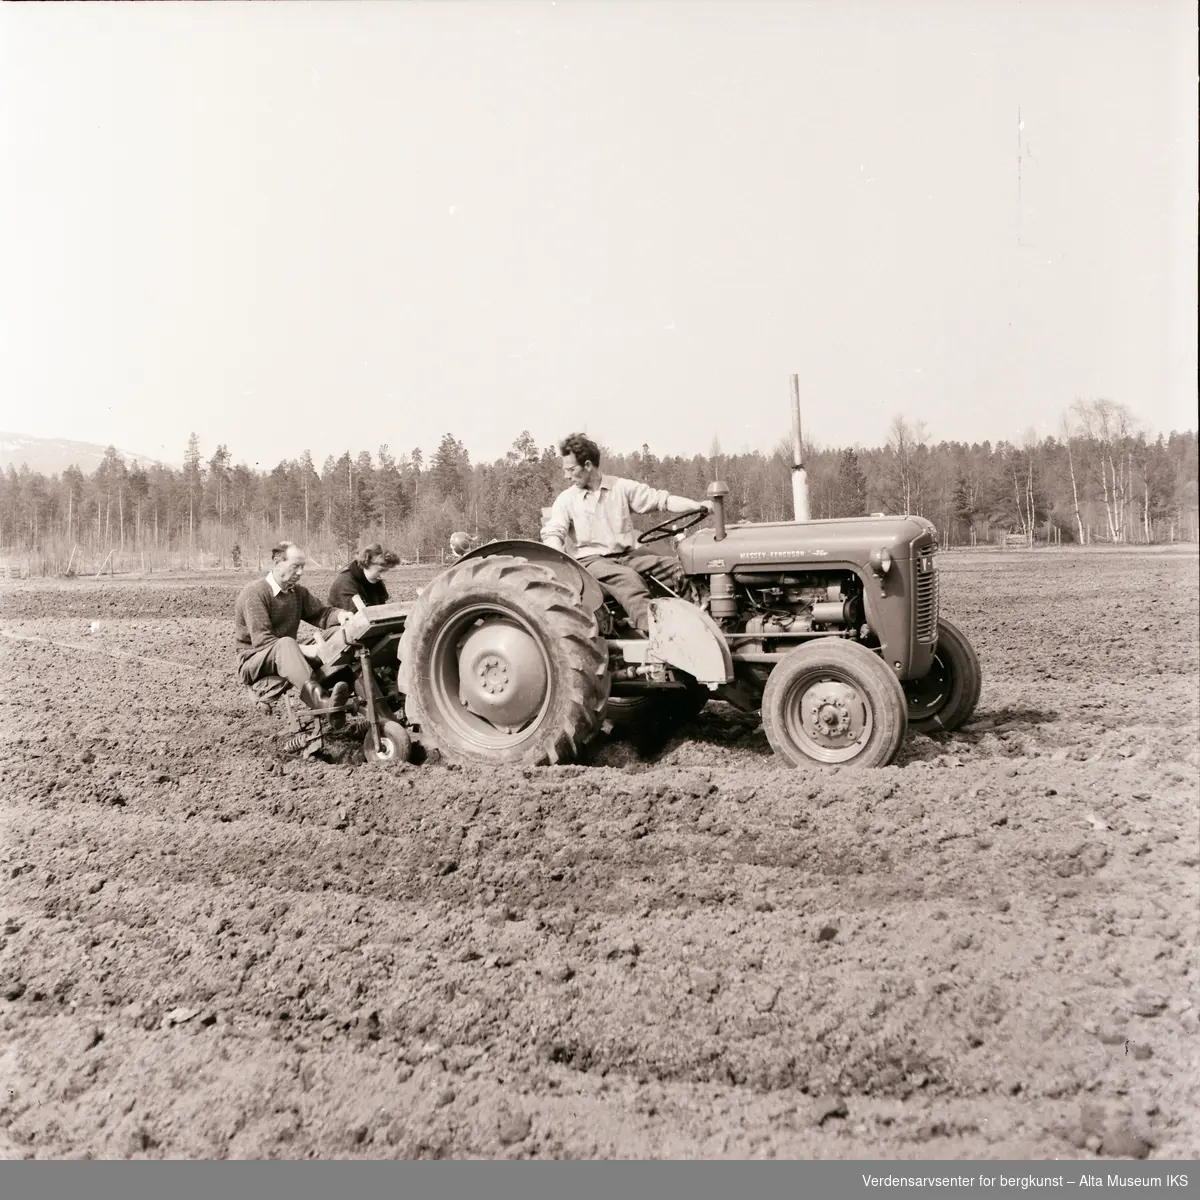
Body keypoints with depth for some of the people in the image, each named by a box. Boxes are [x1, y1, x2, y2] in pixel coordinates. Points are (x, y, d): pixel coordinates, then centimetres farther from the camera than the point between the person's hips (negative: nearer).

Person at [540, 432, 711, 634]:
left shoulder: (622, 487, 6)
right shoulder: (566, 499, 4)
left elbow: (660, 500, 2)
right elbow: (553, 533, -5)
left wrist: (697, 505, -11)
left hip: (628, 554, 3)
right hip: (592, 559, -3)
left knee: (677, 566, -18)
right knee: (628, 578, -35)